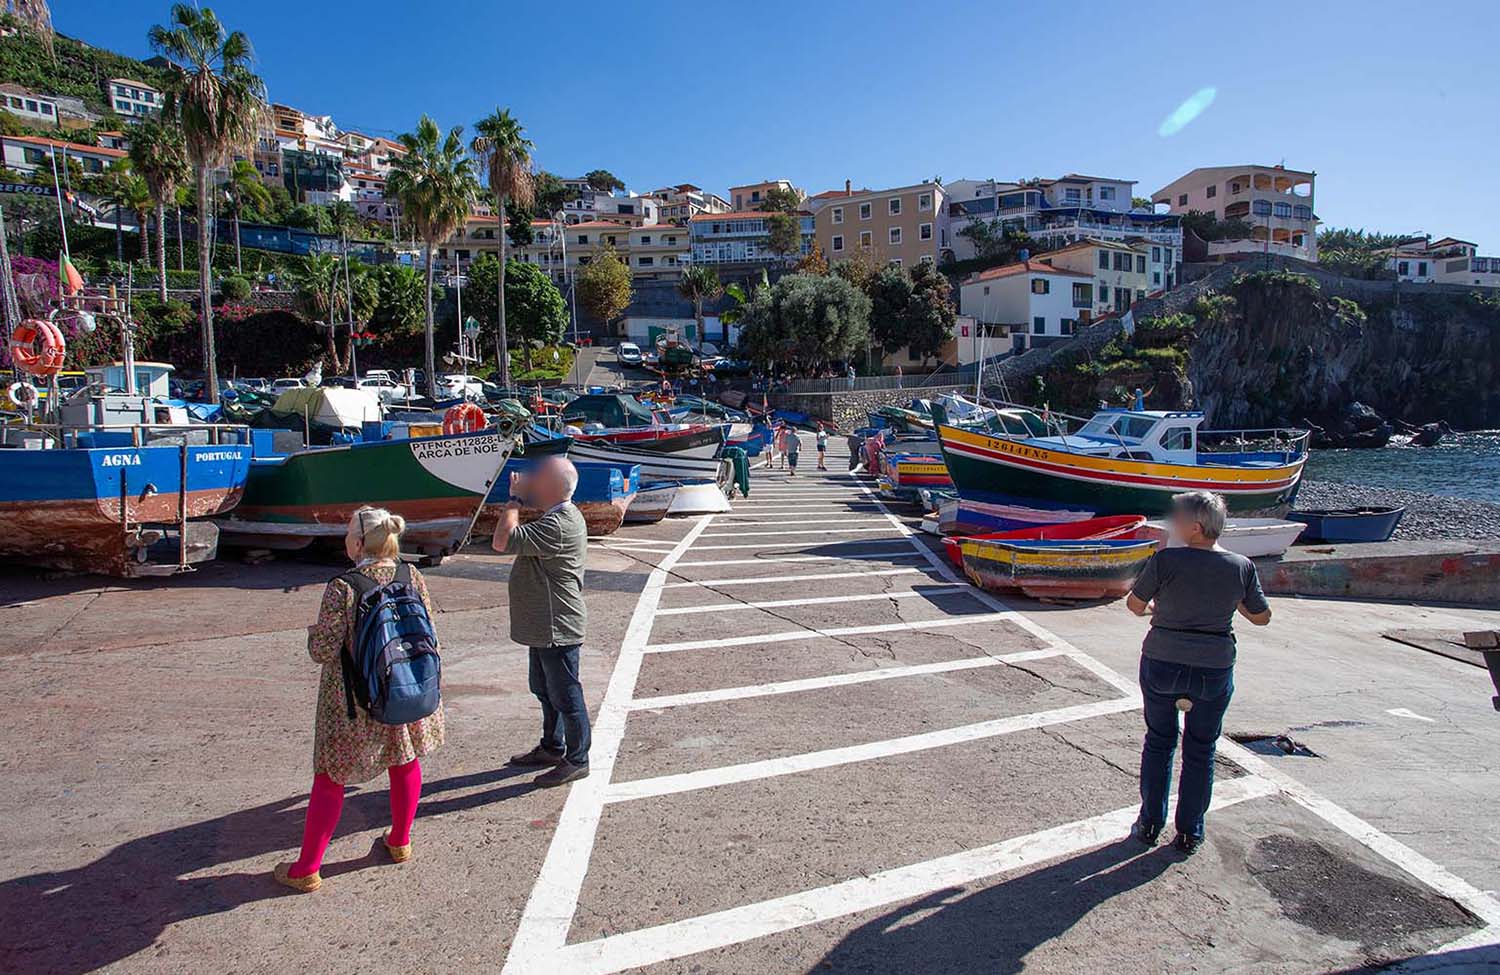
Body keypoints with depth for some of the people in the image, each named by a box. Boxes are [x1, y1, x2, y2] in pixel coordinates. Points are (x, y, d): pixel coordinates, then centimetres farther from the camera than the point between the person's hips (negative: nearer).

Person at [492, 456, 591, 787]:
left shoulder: (558, 526, -27)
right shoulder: (561, 516, 8)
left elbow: (503, 542, -30)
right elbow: (507, 541, 16)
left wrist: (516, 499, -21)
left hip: (556, 629, -11)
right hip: (544, 626, 11)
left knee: (565, 695, 4)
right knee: (544, 688, 24)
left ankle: (577, 760, 19)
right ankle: (552, 748, 40)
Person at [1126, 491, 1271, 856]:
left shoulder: (1165, 560, -16)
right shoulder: (1241, 567, -8)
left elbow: (1134, 603, -4)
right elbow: (1262, 617, 5)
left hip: (1161, 665, -1)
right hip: (1214, 671, 2)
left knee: (1158, 742, 17)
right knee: (1200, 750, 17)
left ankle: (1150, 824, 26)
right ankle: (1190, 833, 26)